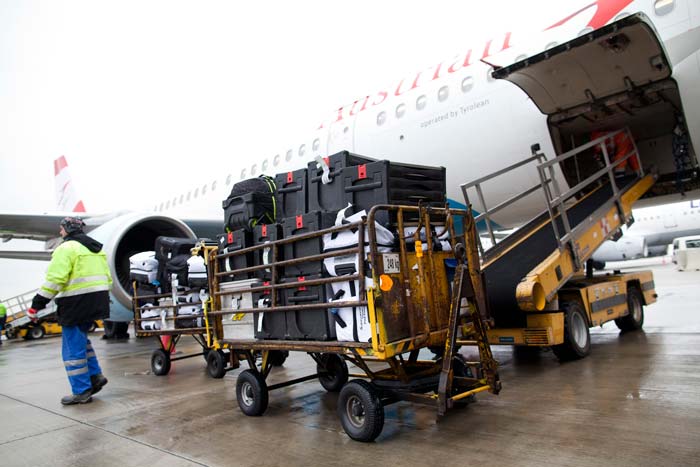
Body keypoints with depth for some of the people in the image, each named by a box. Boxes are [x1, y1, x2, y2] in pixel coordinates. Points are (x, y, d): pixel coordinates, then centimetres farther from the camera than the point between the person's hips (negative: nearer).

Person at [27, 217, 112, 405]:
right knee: (81, 339, 23)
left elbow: (54, 280, -17)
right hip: (96, 302, 8)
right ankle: (95, 375, 19)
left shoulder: (66, 248, -9)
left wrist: (36, 305, -13)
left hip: (76, 304, -8)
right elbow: (107, 278, 18)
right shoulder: (96, 248, 17)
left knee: (73, 347, 2)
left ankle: (81, 391, 8)